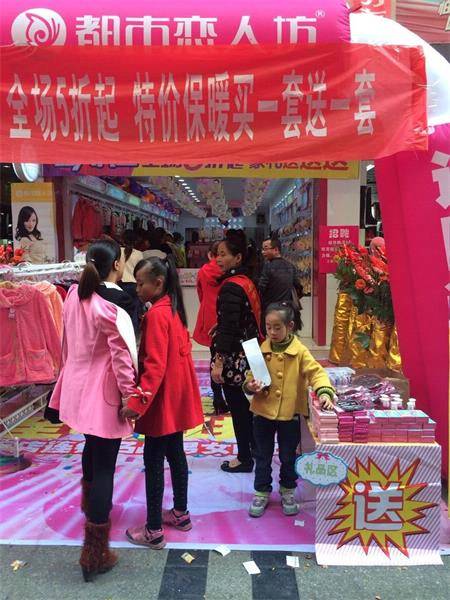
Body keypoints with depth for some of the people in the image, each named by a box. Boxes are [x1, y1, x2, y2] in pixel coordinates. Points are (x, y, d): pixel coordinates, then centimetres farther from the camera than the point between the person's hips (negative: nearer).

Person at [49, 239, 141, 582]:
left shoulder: (75, 294, 1)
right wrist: (131, 394, -11)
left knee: (92, 446, 31)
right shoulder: (112, 305, -22)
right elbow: (121, 355, -20)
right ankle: (95, 552, 9)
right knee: (105, 464, 1)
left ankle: (90, 499, 56)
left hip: (79, 385, 8)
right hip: (104, 393, -8)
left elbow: (68, 340, 10)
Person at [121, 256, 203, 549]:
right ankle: (180, 513, 33)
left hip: (163, 399, -9)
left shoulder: (156, 314, -20)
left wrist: (138, 402, -25)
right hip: (177, 396, 9)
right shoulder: (173, 308, 7)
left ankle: (153, 531, 13)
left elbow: (154, 365, -25)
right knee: (175, 453, 19)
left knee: (153, 461, 2)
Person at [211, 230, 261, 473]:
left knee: (238, 408, 4)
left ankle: (244, 459, 17)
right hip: (248, 353, 9)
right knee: (246, 405, 20)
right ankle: (255, 450, 34)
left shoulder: (231, 286, -19)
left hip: (234, 358, -9)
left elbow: (228, 328, -23)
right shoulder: (246, 281, 8)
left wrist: (218, 362, -21)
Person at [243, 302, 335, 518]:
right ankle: (262, 492, 32)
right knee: (263, 456, 15)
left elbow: (316, 372, -16)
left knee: (288, 457, 16)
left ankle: (288, 491, 38)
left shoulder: (300, 351, -10)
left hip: (290, 414, -1)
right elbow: (251, 375, 2)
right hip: (263, 412, 2)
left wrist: (324, 391, -33)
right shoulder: (261, 350, -4)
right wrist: (250, 386, -19)